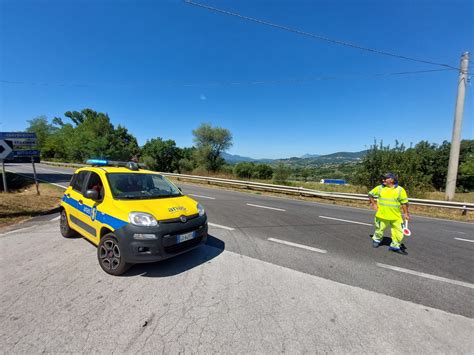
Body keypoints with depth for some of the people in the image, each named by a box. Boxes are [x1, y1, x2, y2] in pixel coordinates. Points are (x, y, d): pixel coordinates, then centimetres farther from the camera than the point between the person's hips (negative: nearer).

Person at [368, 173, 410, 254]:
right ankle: (376, 240, 38)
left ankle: (395, 246, 23)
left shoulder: (400, 190, -4)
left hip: (396, 216, 0)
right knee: (379, 229, 13)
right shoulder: (379, 188, -2)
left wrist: (406, 213, -1)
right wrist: (373, 204, 6)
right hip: (382, 215, 0)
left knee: (398, 232, 4)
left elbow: (404, 202, 1)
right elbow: (370, 194, 12)